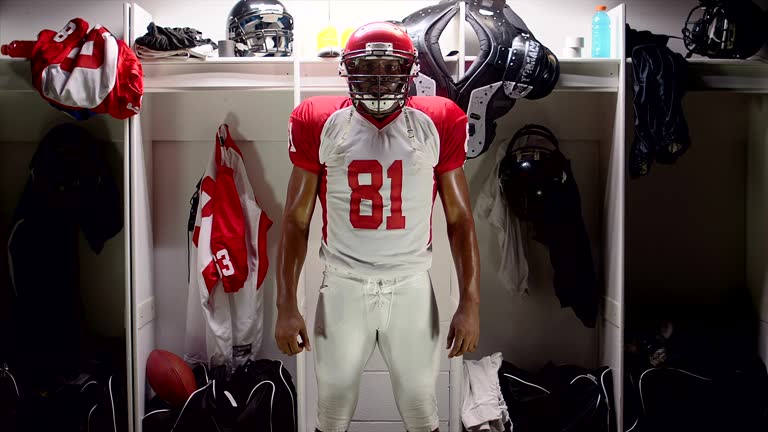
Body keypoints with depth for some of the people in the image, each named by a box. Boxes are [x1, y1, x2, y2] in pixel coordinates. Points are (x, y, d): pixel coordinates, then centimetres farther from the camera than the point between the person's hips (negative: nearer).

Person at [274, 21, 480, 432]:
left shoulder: (438, 125, -2)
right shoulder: (320, 124, -2)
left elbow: (460, 220, 3)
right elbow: (296, 221, 3)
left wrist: (470, 302, -2)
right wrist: (286, 305, -1)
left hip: (411, 285, 0)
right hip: (344, 285, 0)